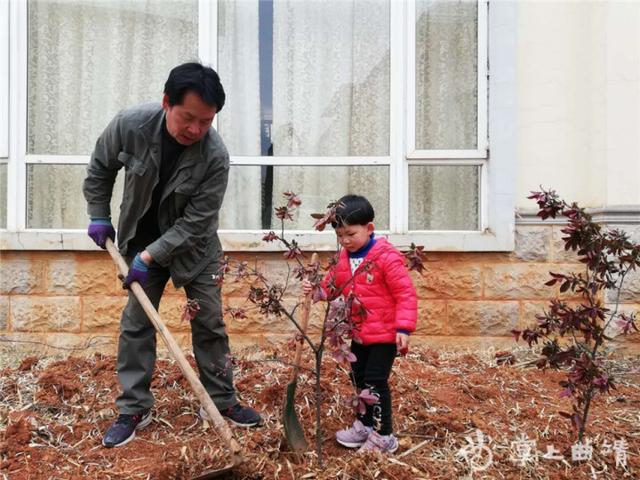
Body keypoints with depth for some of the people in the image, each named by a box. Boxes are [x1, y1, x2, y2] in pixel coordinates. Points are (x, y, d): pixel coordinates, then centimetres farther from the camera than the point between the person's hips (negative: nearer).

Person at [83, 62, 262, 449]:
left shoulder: (216, 156, -29)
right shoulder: (130, 125, -22)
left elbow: (195, 221, -25)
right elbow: (100, 169, -1)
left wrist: (150, 257, -26)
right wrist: (99, 216, 1)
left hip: (195, 246, -1)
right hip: (142, 241, 2)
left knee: (209, 323, 3)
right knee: (136, 323, 3)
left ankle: (222, 400, 19)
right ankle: (134, 410, 15)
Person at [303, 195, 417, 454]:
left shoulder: (386, 257, -20)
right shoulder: (344, 257, 2)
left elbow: (406, 293, -19)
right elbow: (333, 284, 14)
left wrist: (403, 328, -25)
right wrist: (316, 288, -7)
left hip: (384, 334, -8)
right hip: (359, 333, 8)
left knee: (375, 382, -3)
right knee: (358, 379, 18)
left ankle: (383, 435, 13)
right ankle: (364, 424, 37)